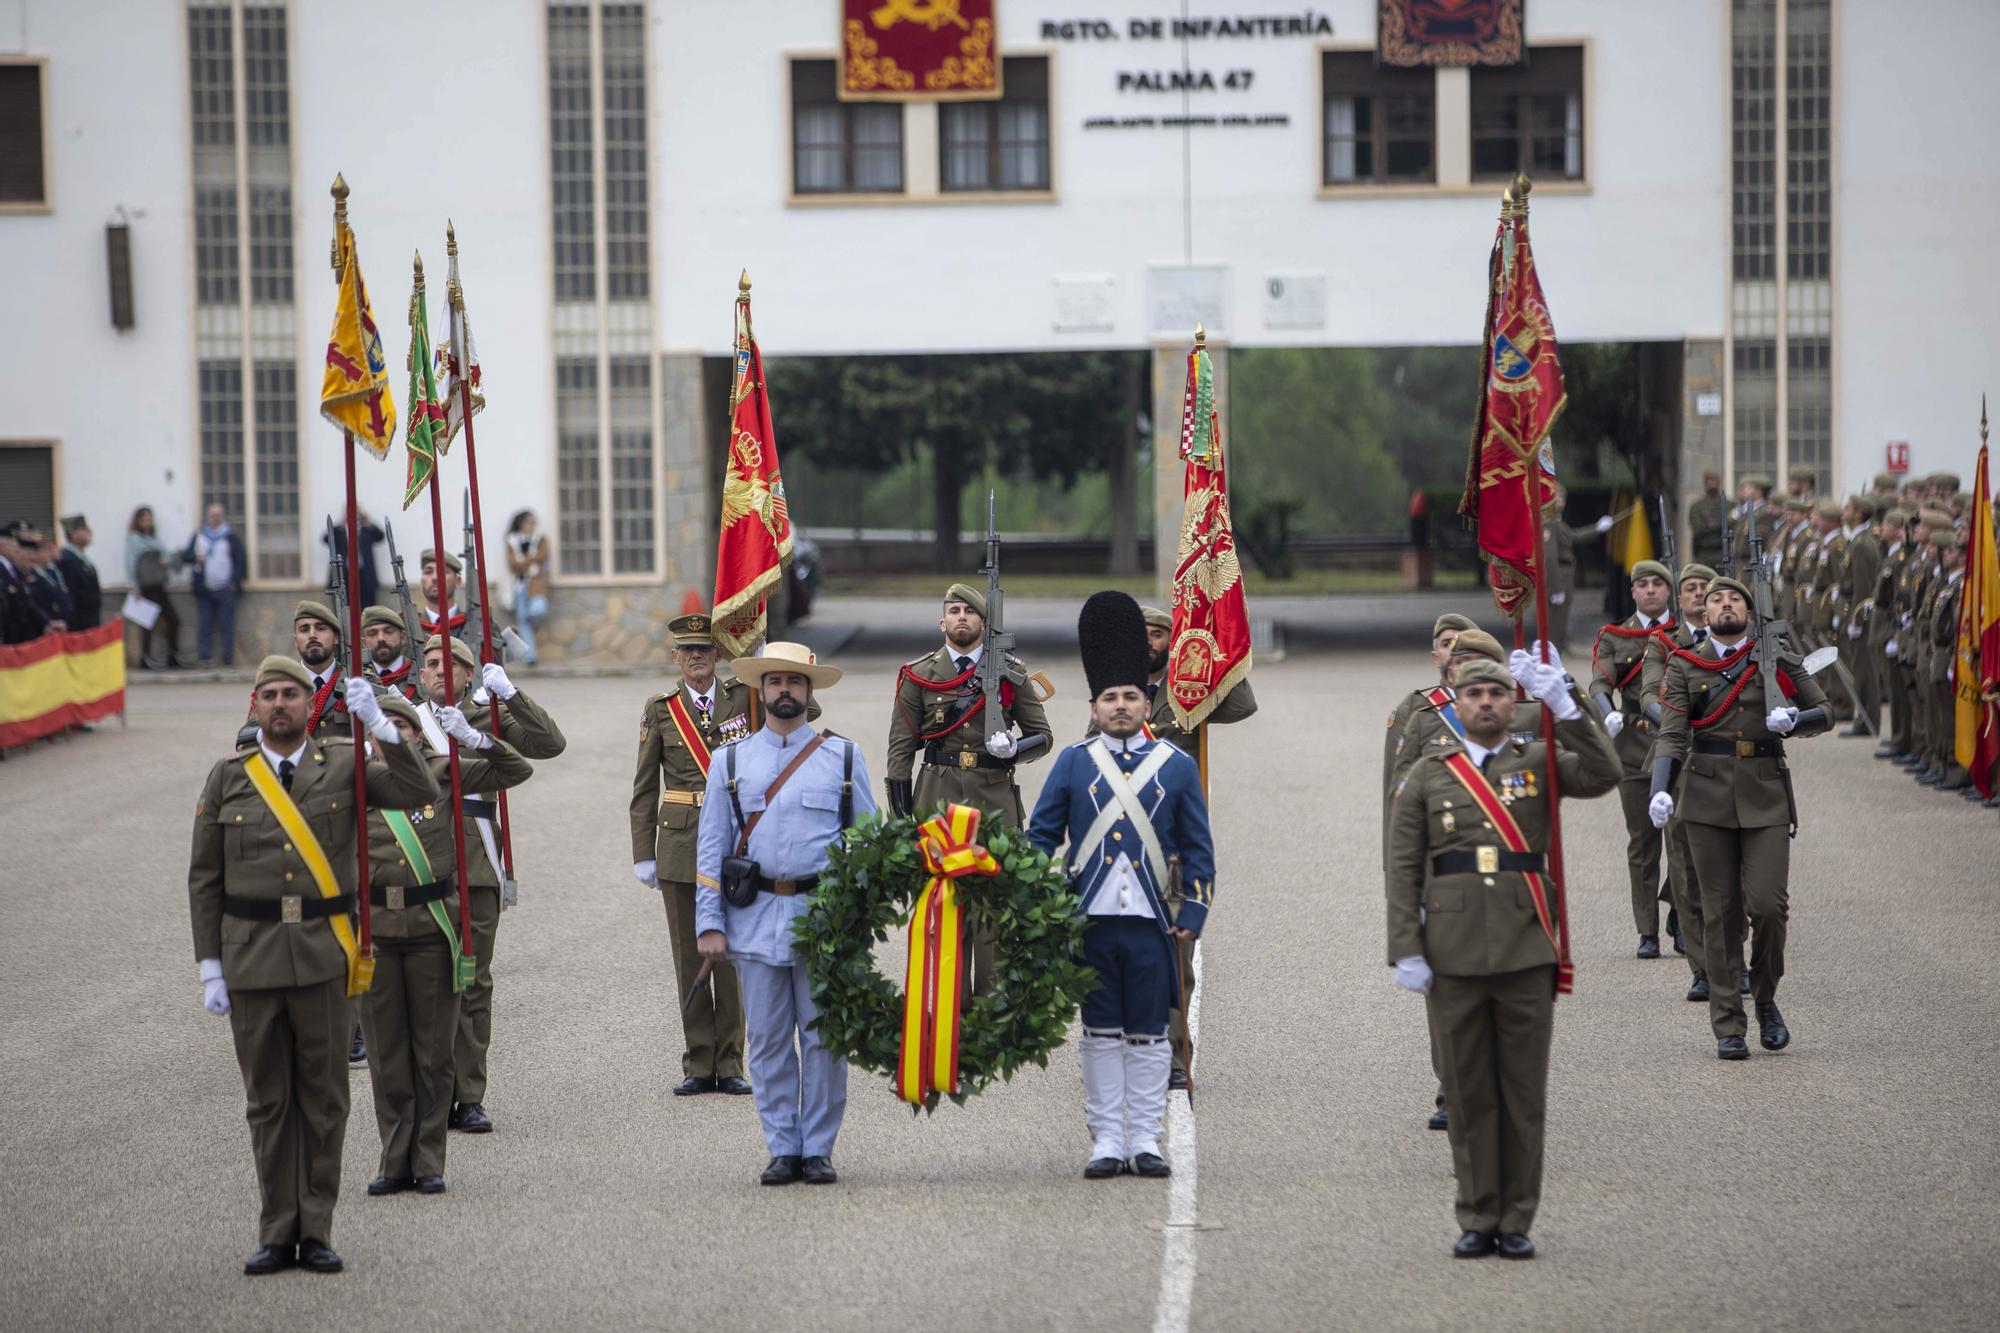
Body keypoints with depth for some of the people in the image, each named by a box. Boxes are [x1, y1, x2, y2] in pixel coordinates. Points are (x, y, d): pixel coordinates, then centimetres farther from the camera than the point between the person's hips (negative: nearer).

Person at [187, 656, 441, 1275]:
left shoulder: (344, 764, 3)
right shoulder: (228, 777, 5)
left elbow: (420, 792, -11)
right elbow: (205, 879, 6)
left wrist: (378, 724, -19)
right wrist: (210, 969, 1)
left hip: (323, 956, 0)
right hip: (251, 957, 1)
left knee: (324, 1096, 3)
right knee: (267, 1099, 5)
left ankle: (317, 1230, 10)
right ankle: (277, 1233, 12)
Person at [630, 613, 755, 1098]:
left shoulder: (743, 698, 5)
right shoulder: (660, 709, 5)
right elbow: (644, 788, 7)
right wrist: (643, 854, 2)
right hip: (680, 841, 0)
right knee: (689, 955, 3)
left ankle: (730, 1065, 7)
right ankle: (698, 1065, 9)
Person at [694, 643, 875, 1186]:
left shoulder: (843, 757, 8)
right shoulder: (731, 762, 10)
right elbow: (710, 849, 9)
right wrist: (709, 925, 1)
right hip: (755, 918, 1)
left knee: (823, 1039, 0)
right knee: (769, 1041, 2)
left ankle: (818, 1151, 8)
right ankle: (783, 1150, 9)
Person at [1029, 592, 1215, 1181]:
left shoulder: (1178, 766, 5)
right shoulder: (1073, 764, 4)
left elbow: (1198, 849, 8)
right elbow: (1040, 837, 7)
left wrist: (1193, 915, 0)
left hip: (1151, 925, 0)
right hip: (1090, 922, 0)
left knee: (1149, 1035, 4)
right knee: (1101, 1033, 5)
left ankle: (1145, 1140, 10)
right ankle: (1107, 1141, 9)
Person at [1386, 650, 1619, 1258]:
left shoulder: (1540, 763, 8)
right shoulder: (1427, 775, 7)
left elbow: (1603, 775, -11)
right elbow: (1403, 869, 4)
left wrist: (1563, 705, -20)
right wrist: (1406, 951, -5)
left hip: (1526, 952, 0)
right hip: (1453, 953, 0)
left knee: (1524, 1091, 3)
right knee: (1468, 1092, 4)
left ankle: (1517, 1221, 11)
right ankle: (1477, 1220, 11)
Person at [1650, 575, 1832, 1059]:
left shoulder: (1778, 659, 7)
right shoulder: (1685, 666, 6)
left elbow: (1825, 712, 14)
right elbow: (1672, 735, -3)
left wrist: (1793, 721, -9)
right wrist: (1661, 791, -19)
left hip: (1766, 795, 0)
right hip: (1708, 796, 0)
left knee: (1768, 903, -11)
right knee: (1720, 912, 0)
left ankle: (1766, 999, 14)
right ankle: (1727, 1027, 6)